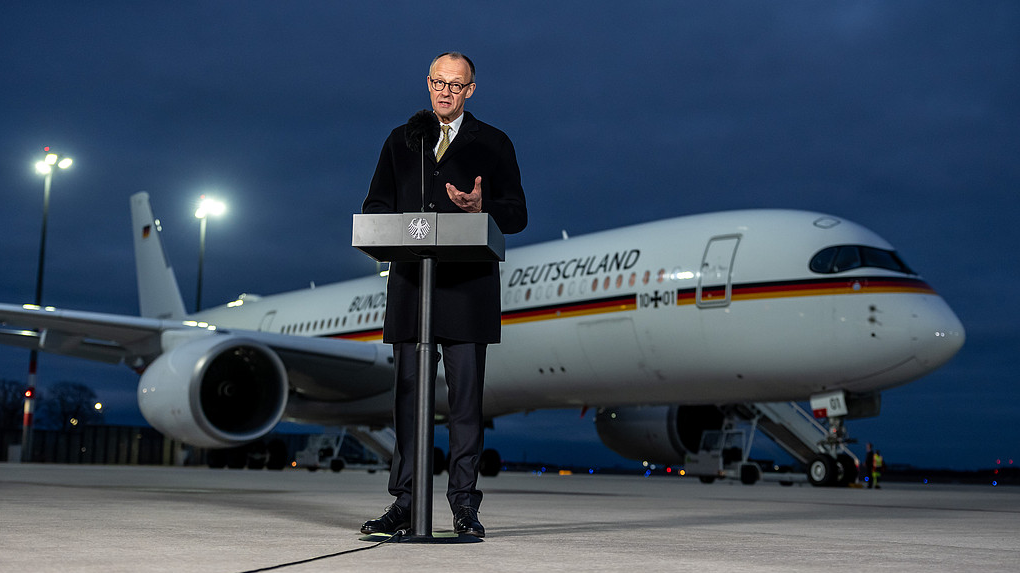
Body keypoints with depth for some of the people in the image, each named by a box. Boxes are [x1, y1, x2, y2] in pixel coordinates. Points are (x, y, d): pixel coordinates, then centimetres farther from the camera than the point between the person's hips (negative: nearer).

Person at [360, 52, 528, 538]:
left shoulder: (493, 145, 10)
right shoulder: (400, 141, 17)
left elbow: (517, 215, 6)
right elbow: (374, 207, 15)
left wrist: (482, 207, -15)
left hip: (467, 288, -2)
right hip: (410, 284, 2)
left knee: (466, 397, -3)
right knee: (407, 393, 3)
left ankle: (464, 506, 4)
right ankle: (403, 504, 8)